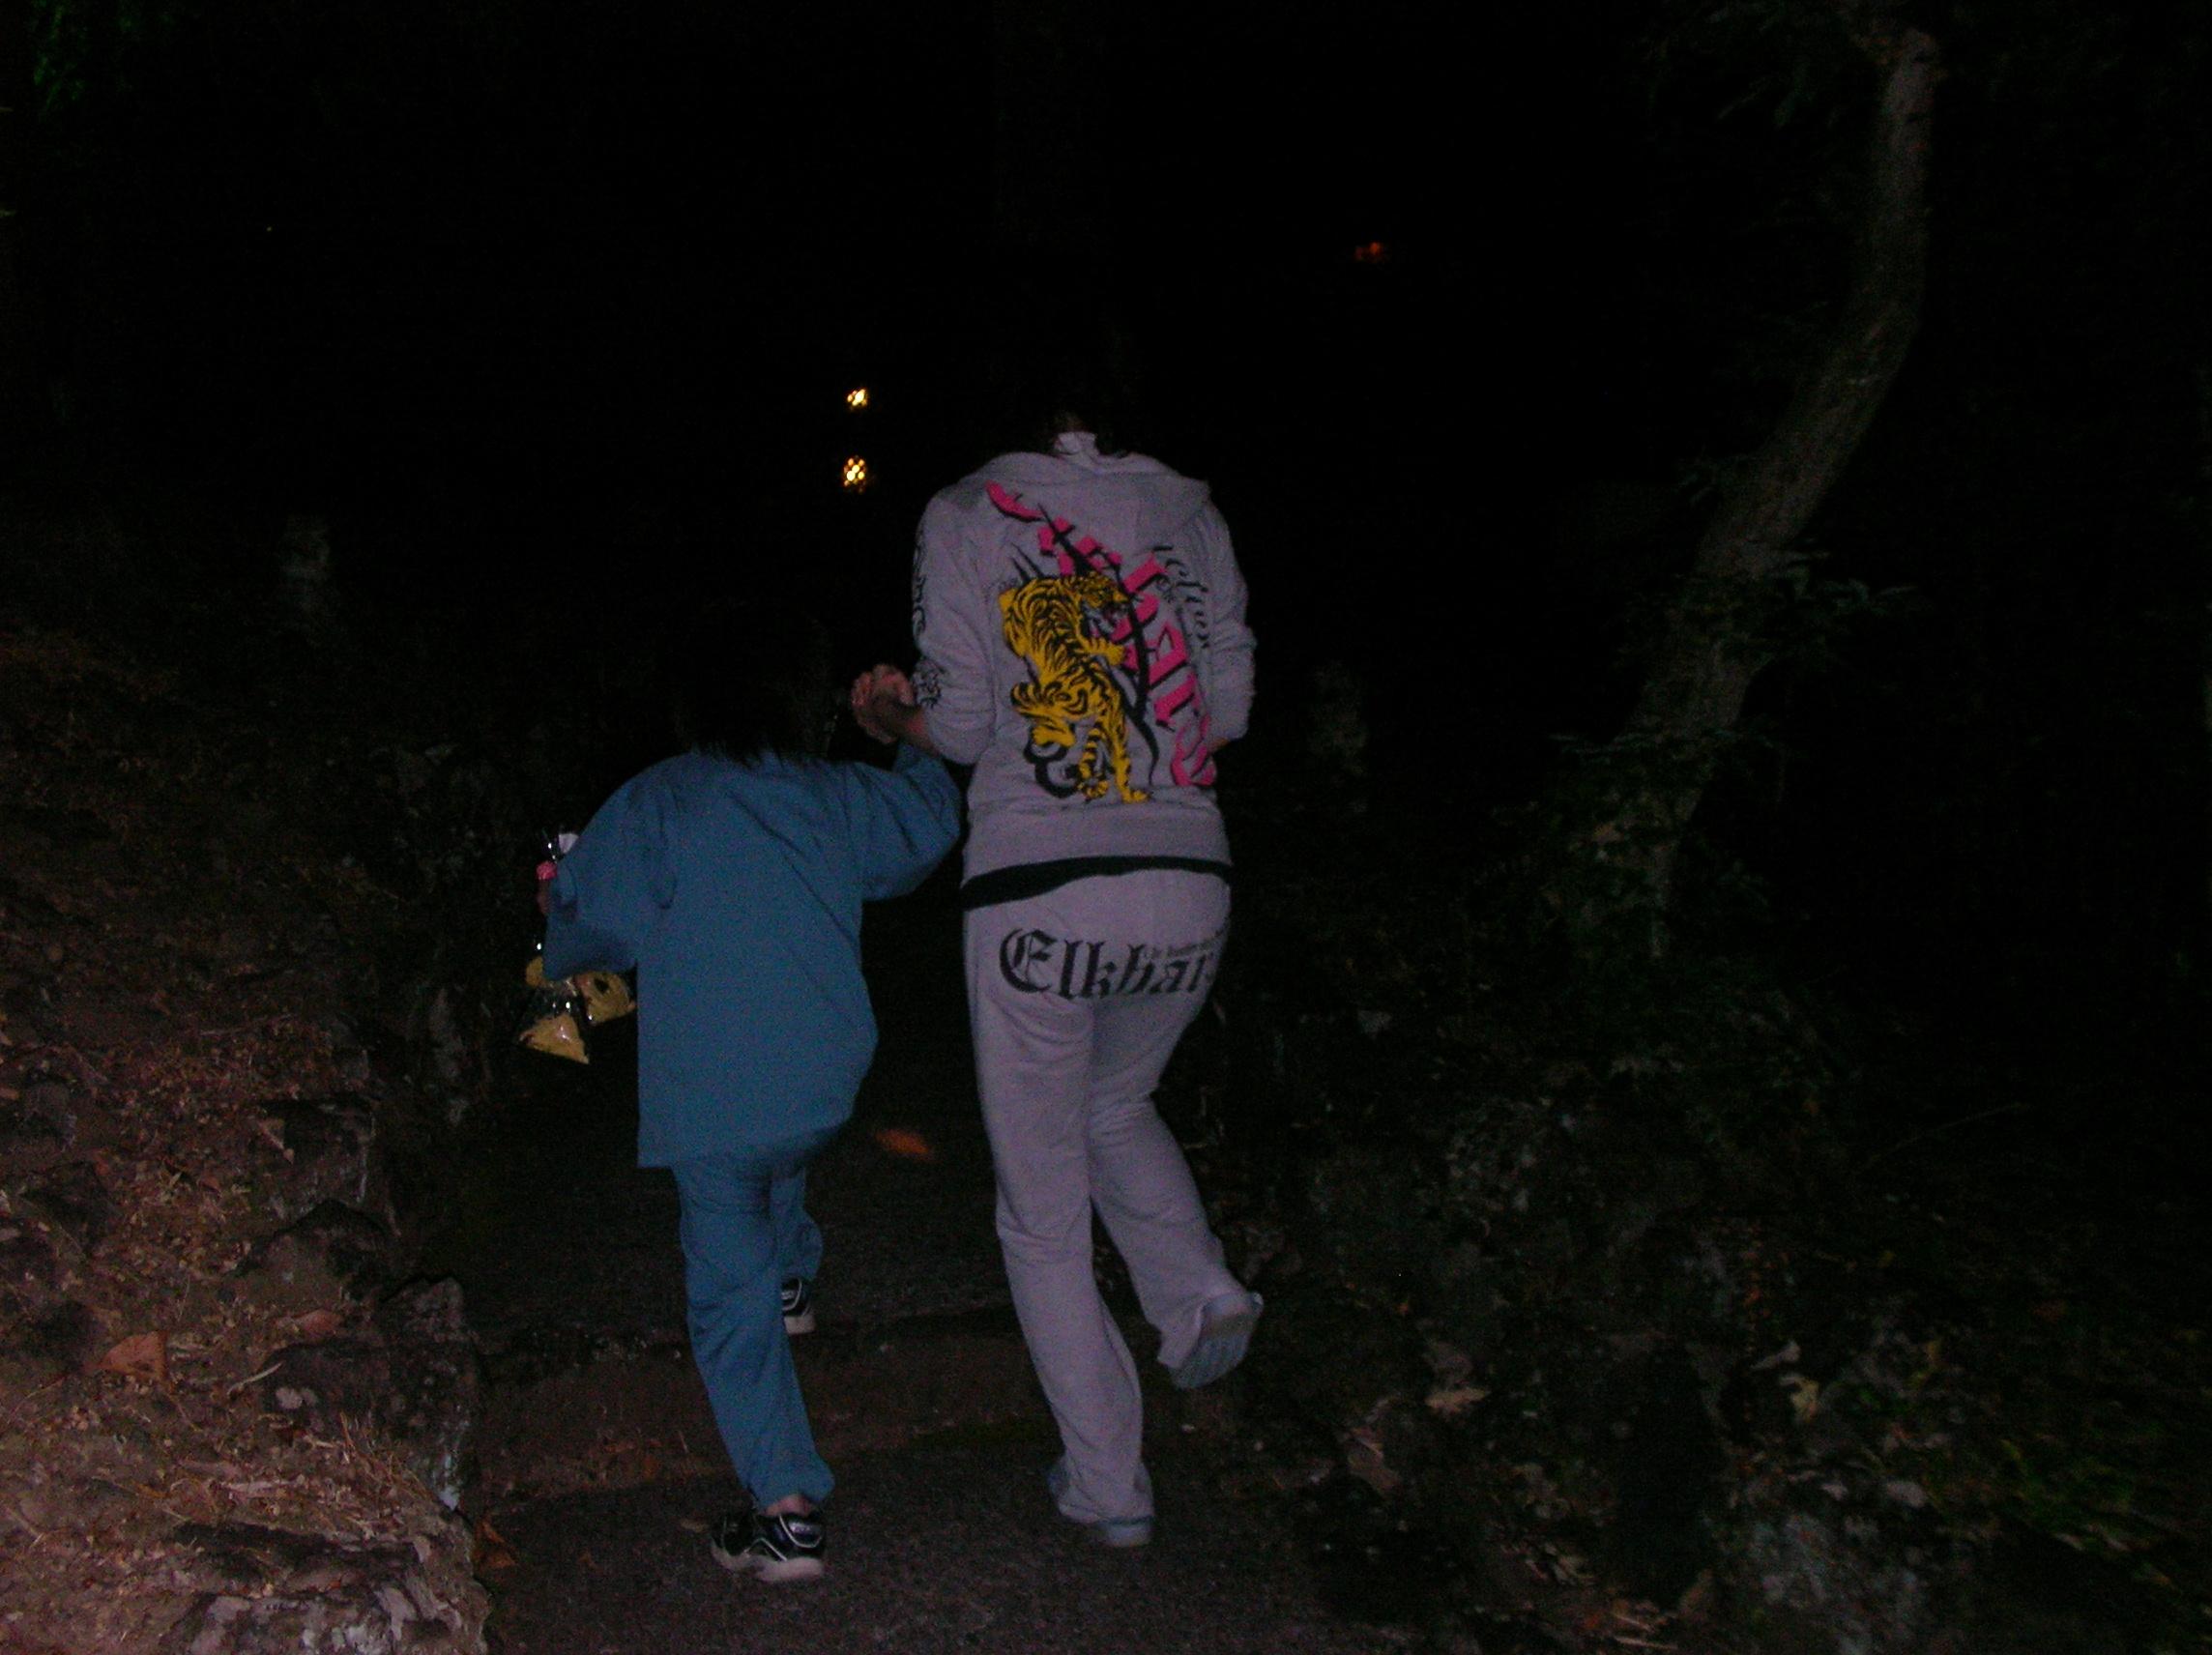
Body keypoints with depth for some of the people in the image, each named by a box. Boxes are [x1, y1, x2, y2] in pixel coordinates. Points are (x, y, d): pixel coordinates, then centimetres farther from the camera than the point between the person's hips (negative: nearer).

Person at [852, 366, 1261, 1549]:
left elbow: (960, 724, -4)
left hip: (1037, 898, -4)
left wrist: (893, 715, 17)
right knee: (1117, 1106, 32)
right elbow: (1229, 707, 7)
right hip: (1186, 887, 4)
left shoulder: (964, 516, 0)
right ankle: (1199, 1296, 11)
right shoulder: (1190, 511, 9)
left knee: (1044, 1208, 11)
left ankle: (1107, 1485, 19)